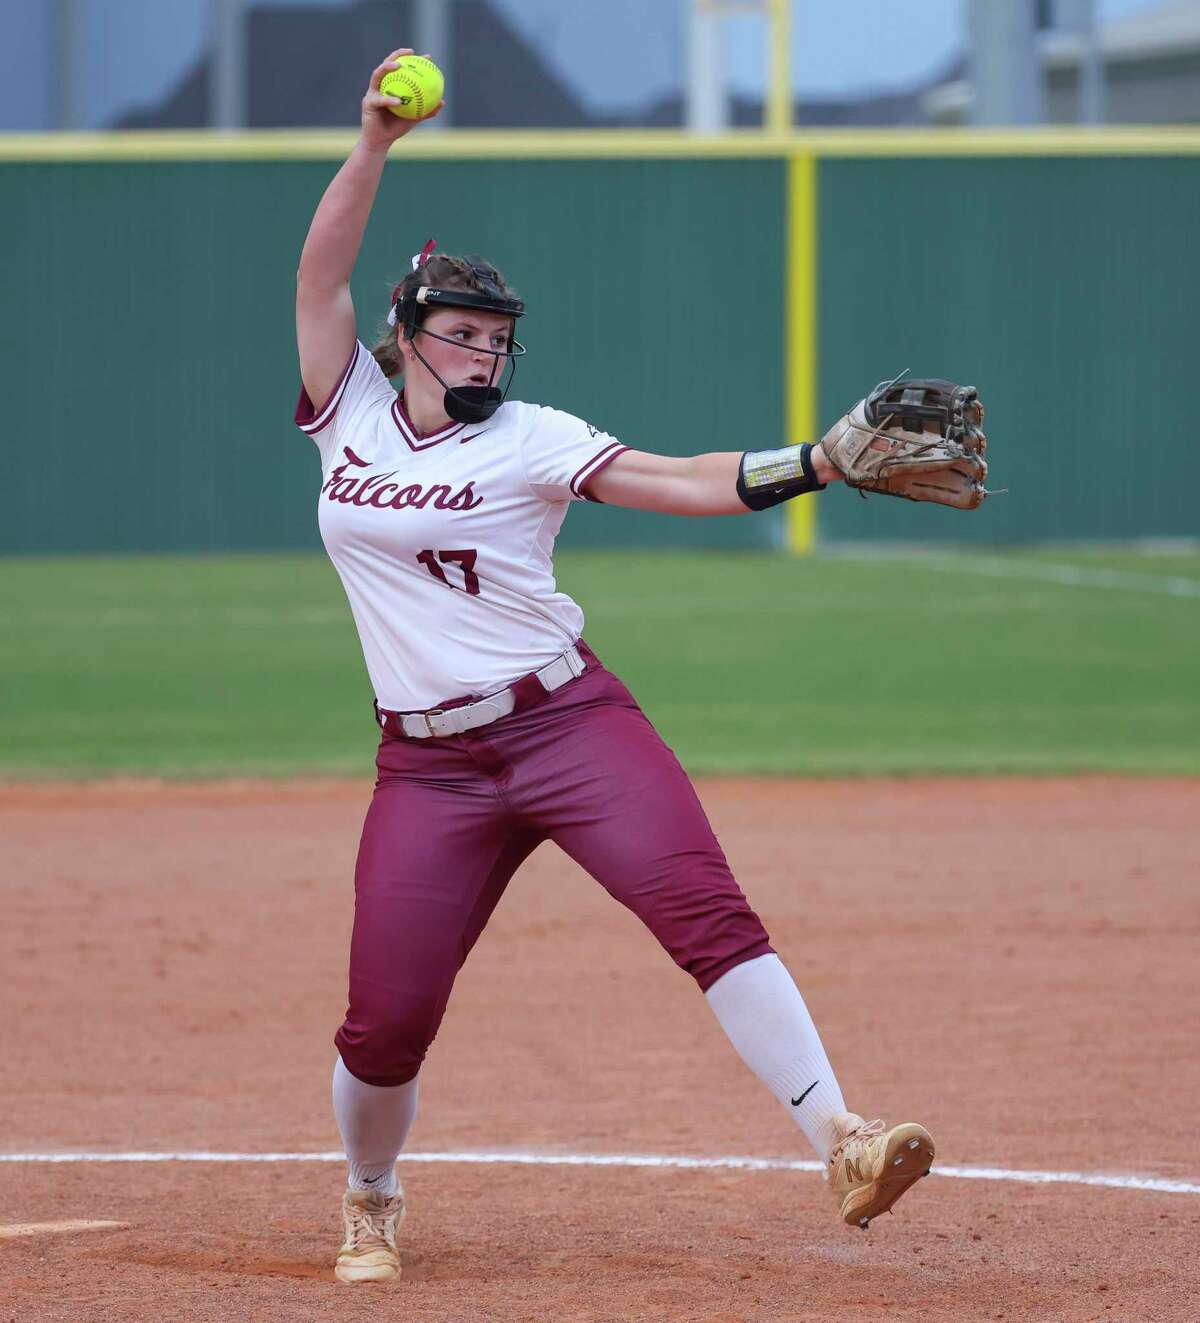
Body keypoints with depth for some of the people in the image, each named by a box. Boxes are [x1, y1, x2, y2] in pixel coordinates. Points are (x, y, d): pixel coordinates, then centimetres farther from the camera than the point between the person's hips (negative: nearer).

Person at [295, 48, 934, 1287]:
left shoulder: (526, 439, 1)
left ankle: (839, 1140, -26)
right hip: (430, 762, 2)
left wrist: (822, 462, -21)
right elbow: (320, 272, 1)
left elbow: (681, 482, -8)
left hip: (568, 721, -2)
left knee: (708, 914, -20)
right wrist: (375, 145, -9)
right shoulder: (348, 415, 9)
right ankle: (371, 1203, 27)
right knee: (384, 1017, -1)